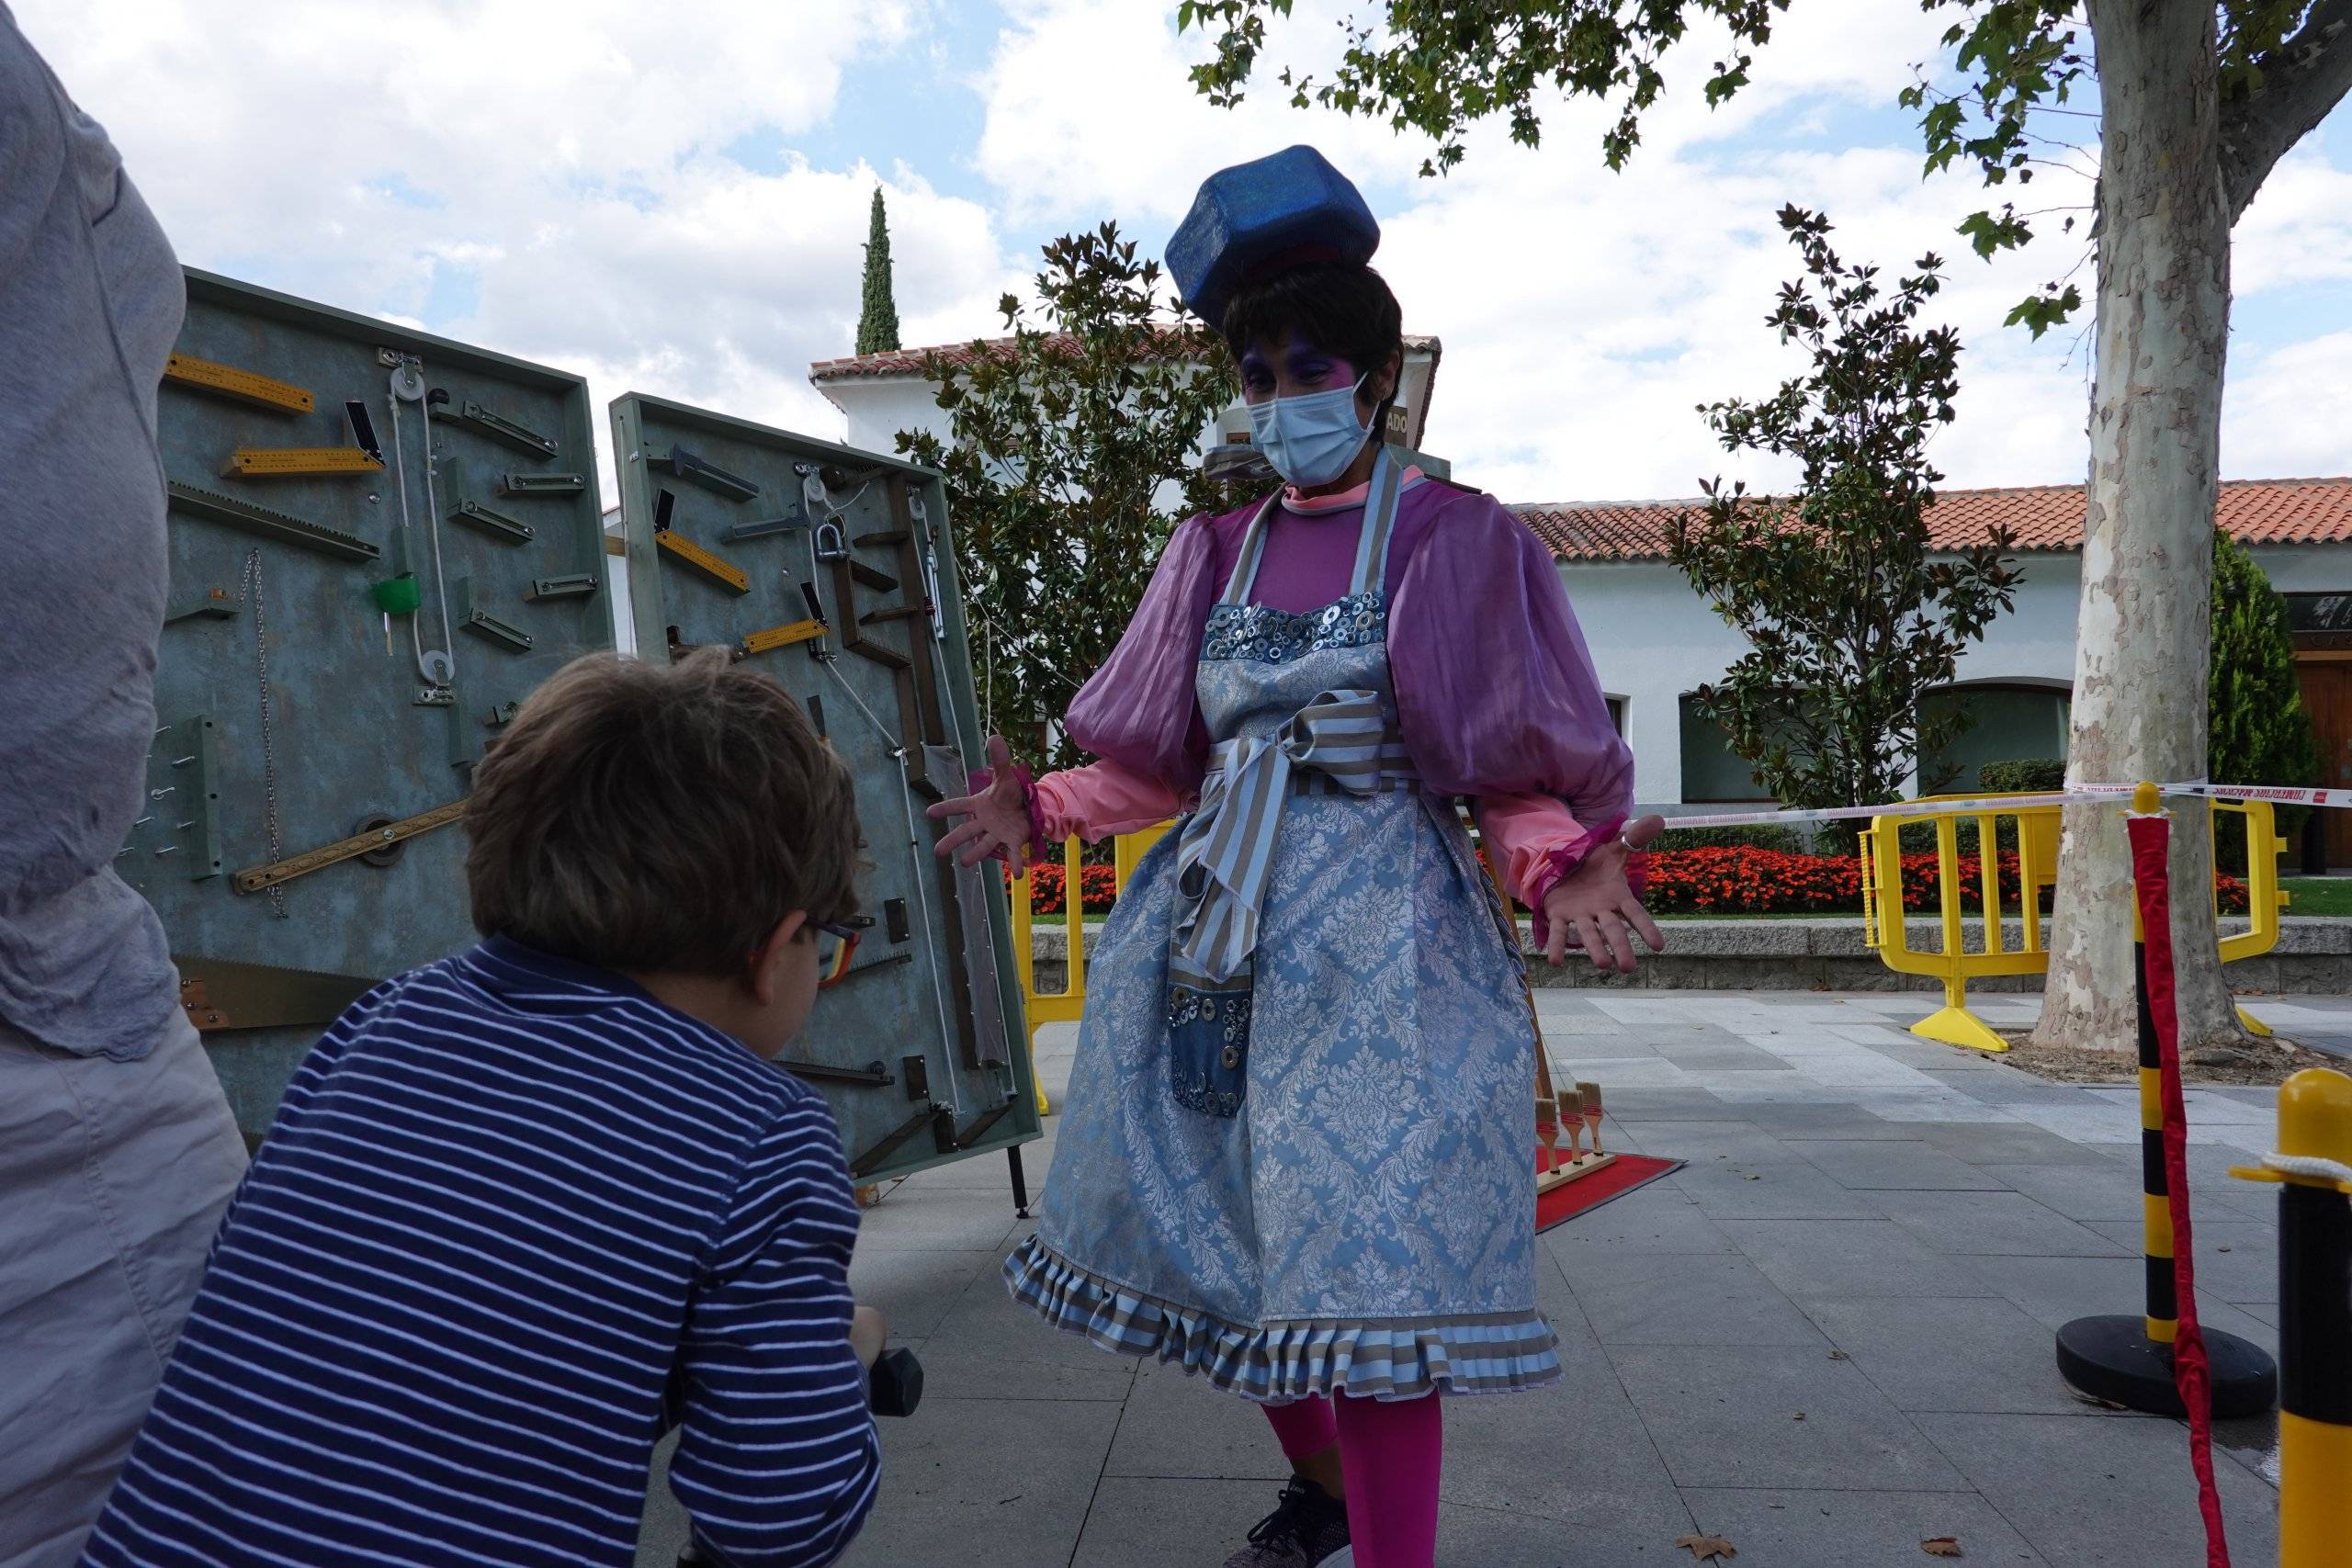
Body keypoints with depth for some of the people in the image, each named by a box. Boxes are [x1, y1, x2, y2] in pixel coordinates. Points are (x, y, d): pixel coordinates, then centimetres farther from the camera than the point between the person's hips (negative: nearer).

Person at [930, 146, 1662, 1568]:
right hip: (1215, 930, 6)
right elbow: (1165, 761, 15)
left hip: (1378, 940, -5)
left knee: (1365, 1272, -8)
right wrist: (1044, 811, 3)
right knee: (1230, 1246, 14)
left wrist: (1563, 868, -22)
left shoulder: (1452, 540, 0)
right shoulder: (1220, 550, 13)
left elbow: (1521, 775, -3)